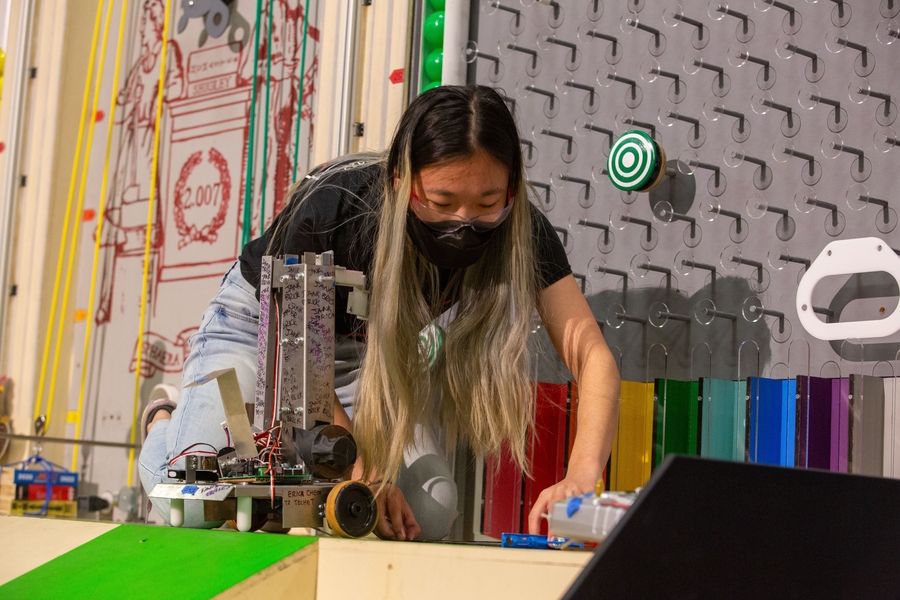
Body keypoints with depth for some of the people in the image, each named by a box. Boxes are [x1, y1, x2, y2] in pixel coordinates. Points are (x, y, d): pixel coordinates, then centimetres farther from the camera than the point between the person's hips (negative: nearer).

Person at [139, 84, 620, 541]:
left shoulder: (521, 231, -28)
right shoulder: (334, 206, -36)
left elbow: (593, 356, -34)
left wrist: (581, 478, -52)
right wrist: (362, 472, -33)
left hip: (370, 349, 3)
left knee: (430, 515, -18)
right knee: (197, 508, -22)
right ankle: (164, 426, 17)